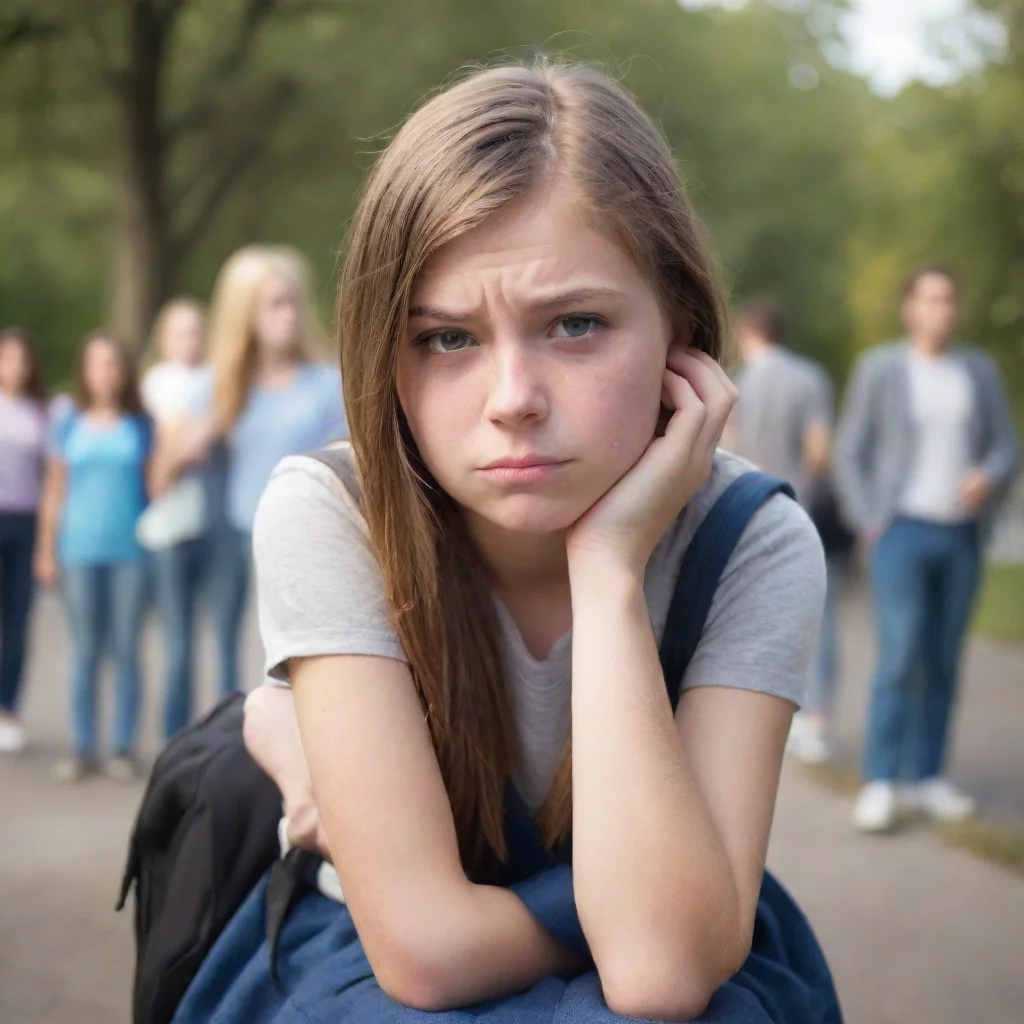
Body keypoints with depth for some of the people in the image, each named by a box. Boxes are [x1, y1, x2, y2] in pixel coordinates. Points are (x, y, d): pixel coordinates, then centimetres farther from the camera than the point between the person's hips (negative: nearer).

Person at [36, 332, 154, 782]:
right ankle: (83, 748, 7)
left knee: (126, 649, 1)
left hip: (132, 549, -1)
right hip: (81, 550, 1)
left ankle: (123, 748, 6)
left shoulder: (140, 428, 5)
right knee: (85, 651, 3)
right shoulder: (69, 427, 7)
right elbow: (55, 491, 10)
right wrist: (46, 550, 7)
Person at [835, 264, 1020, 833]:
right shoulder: (878, 368, -2)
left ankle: (926, 779, 15)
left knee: (942, 663, 7)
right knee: (900, 658, -14)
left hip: (962, 536, 4)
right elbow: (850, 454, -1)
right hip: (901, 532, -4)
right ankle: (879, 786, -10)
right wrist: (870, 525, -9)